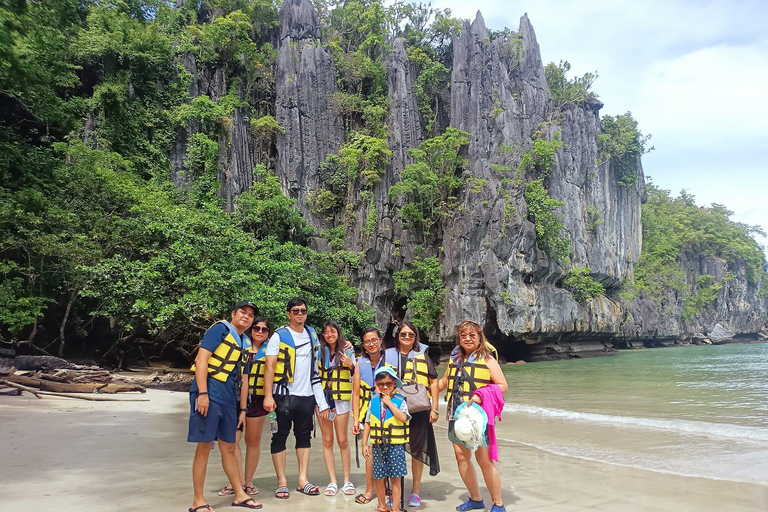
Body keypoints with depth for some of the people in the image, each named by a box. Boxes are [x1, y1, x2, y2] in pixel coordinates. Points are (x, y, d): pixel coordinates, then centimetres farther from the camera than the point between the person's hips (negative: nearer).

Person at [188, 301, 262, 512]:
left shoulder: (245, 342, 17)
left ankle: (240, 494, 24)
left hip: (229, 399, 7)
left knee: (229, 448, 15)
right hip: (209, 394, -7)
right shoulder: (220, 329, -5)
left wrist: (242, 409, 19)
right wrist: (202, 393, -20)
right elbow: (201, 360, -13)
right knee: (204, 446, -2)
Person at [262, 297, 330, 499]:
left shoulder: (312, 334, 10)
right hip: (284, 395, -4)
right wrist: (268, 396, -18)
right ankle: (282, 482, 10)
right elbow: (269, 366, -9)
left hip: (306, 395, 4)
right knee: (280, 437, 2)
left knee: (304, 436, 9)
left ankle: (303, 480, 16)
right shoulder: (279, 336, -4)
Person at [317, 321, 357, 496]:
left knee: (343, 441, 1)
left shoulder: (347, 352, 4)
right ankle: (333, 481, 11)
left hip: (342, 400, -1)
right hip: (322, 399, 1)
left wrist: (351, 366, -15)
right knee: (327, 441, 4)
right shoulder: (319, 352, 5)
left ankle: (347, 481, 11)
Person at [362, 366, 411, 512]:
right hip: (378, 446, 3)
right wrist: (364, 444, 6)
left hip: (395, 446, -2)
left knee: (395, 478, 2)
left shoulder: (400, 401, -2)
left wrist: (389, 402, -15)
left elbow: (403, 418, -20)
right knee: (378, 478, 9)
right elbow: (368, 423, 9)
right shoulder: (374, 401, 5)